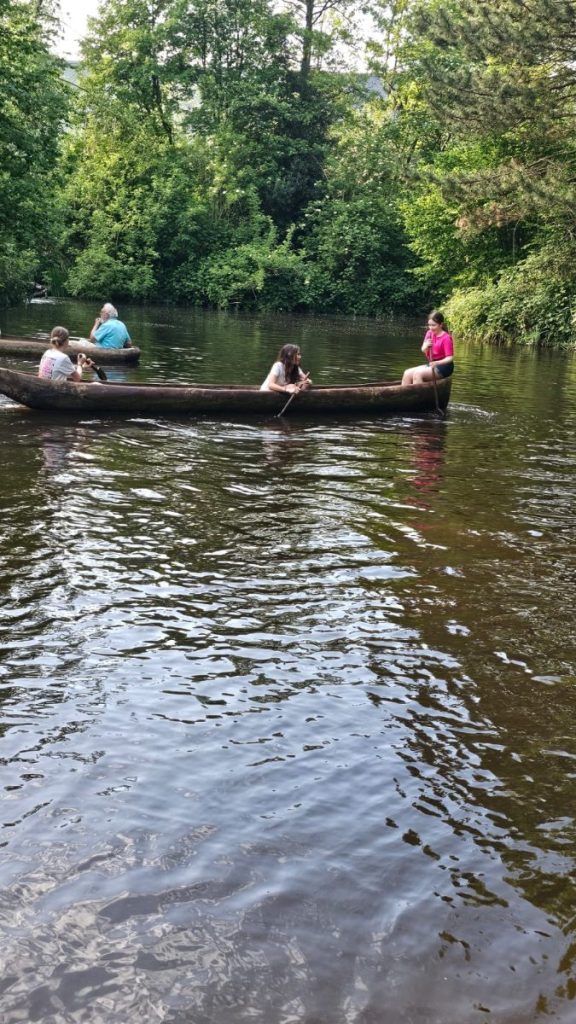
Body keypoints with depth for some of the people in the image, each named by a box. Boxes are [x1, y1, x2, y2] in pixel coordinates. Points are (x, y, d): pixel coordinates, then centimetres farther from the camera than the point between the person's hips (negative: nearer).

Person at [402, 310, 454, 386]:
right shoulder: (429, 333, 4)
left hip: (443, 366, -8)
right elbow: (423, 350, 6)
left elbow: (449, 358, -19)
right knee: (407, 374, -8)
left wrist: (437, 363, -35)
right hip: (431, 364, 8)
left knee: (417, 374, -27)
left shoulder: (446, 338, -15)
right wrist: (425, 346, -18)